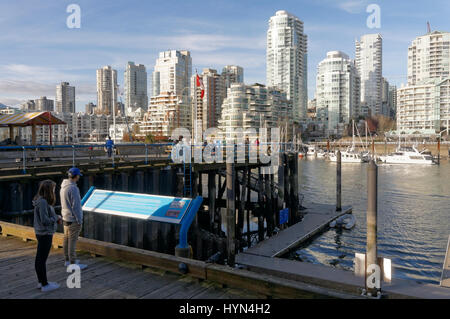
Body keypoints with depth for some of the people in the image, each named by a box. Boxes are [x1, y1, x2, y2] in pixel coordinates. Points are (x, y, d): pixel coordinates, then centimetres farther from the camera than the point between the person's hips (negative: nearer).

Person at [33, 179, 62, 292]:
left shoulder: (41, 200, 6)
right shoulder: (43, 202, -22)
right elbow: (45, 220, -24)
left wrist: (55, 218, 3)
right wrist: (56, 217, -9)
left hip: (41, 233, 9)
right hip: (45, 234, -9)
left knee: (39, 258, 16)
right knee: (42, 259, 1)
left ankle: (41, 282, 29)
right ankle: (45, 285, 11)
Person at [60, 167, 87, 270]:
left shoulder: (63, 187, 8)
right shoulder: (73, 188, -21)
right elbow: (75, 206, -21)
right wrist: (79, 220, -14)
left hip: (65, 218, 10)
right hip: (73, 219, -10)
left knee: (67, 240, 16)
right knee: (72, 241, -4)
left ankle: (67, 260, 26)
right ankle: (73, 263, 1)